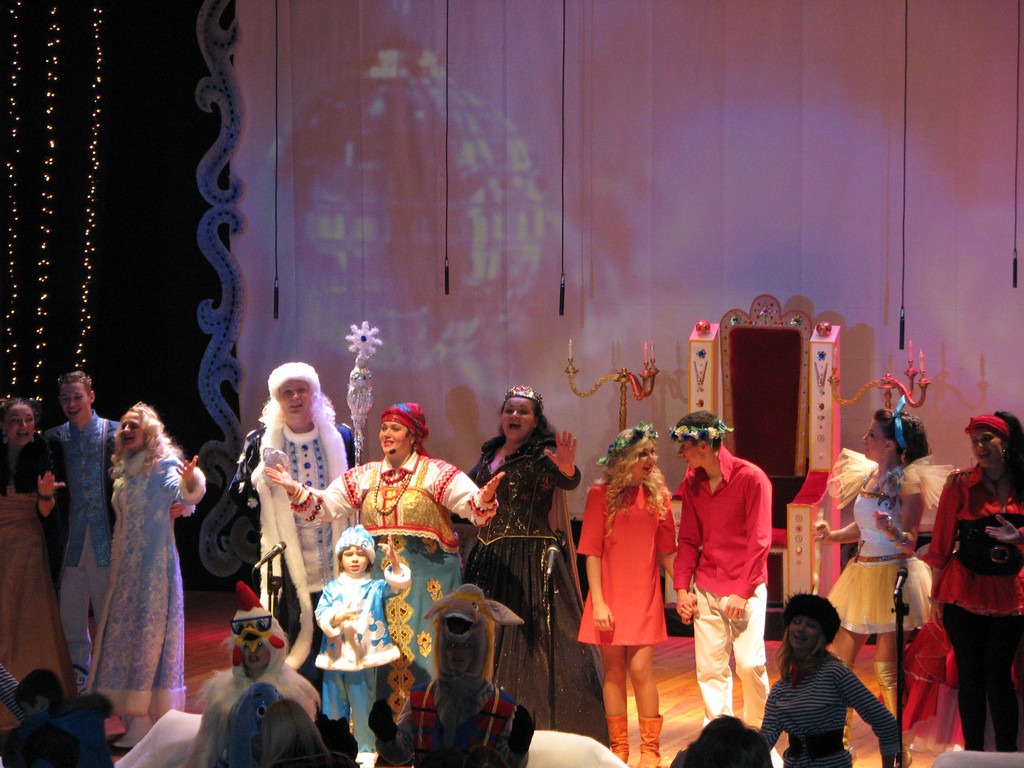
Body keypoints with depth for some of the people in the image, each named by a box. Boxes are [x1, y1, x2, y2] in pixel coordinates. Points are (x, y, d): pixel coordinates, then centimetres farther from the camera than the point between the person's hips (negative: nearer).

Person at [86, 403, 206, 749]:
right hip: (125, 564, 8)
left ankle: (143, 722, -6)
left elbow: (185, 493, -25)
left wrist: (190, 480, -45)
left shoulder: (163, 464, -7)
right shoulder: (122, 471, 17)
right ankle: (137, 718, 13)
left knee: (148, 629, -8)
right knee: (124, 629, 7)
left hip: (155, 562, -8)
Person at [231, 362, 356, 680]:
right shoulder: (261, 442, 5)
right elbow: (240, 495, 2)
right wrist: (264, 471, -14)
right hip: (288, 559, -1)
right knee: (290, 635, -4)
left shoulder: (340, 437, 7)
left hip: (336, 557, 1)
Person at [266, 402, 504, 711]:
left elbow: (473, 507, -13)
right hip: (377, 577, 4)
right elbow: (325, 506, 12)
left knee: (422, 648, -3)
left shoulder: (436, 473, -3)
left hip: (425, 580, -4)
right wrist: (294, 489, -2)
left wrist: (484, 499, -35)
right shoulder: (364, 476, 11)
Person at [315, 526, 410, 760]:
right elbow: (320, 615, -5)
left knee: (363, 707, 3)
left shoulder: (375, 588, 2)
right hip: (335, 657, 2)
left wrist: (395, 563, -31)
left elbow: (399, 584, -14)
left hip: (364, 658, -2)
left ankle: (366, 750, 15)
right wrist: (336, 617, -25)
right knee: (333, 705, 11)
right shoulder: (332, 588, 5)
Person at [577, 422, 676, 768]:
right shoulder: (601, 494, -4)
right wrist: (598, 602, -9)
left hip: (645, 597, 1)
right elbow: (592, 552, -5)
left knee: (641, 670, -4)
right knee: (614, 672, 7)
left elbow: (667, 550, 6)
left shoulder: (658, 494, 2)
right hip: (610, 597, -1)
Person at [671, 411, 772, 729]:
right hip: (706, 589, 5)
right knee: (710, 667, 2)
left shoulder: (751, 478, -10)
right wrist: (681, 587, 2)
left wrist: (742, 593, -15)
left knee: (750, 663, -10)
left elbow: (759, 541, -11)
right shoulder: (691, 482, 6)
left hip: (746, 587, -5)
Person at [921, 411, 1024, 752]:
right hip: (966, 592, -1)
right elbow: (942, 542, -1)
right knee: (971, 675, 3)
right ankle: (973, 752, 14)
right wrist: (937, 595, -2)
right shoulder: (961, 484, -3)